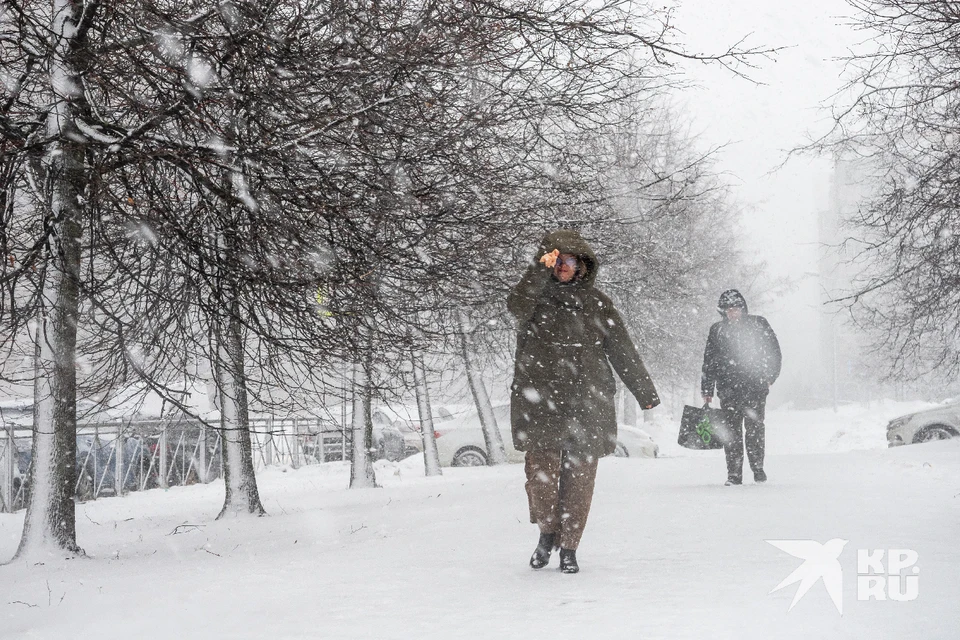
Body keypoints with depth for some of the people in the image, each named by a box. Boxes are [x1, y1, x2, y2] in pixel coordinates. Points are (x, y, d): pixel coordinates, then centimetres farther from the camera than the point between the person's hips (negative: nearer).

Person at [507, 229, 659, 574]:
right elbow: (517, 306, -18)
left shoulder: (595, 302, 13)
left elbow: (622, 350, 16)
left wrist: (646, 393, 16)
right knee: (541, 469, -8)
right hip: (540, 400, -1)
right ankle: (547, 532, 18)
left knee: (579, 475, 0)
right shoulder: (535, 296, 8)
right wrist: (540, 270, -30)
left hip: (587, 403, 2)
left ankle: (569, 547, 14)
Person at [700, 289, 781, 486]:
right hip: (728, 389, 1)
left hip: (755, 387, -1)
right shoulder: (717, 331, 11)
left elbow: (773, 351, 8)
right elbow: (708, 362, 13)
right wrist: (707, 390, 9)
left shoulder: (758, 324, 6)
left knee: (755, 428, -3)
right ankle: (734, 474, 2)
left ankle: (758, 468, 13)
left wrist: (769, 377, -1)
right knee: (731, 431, -2)